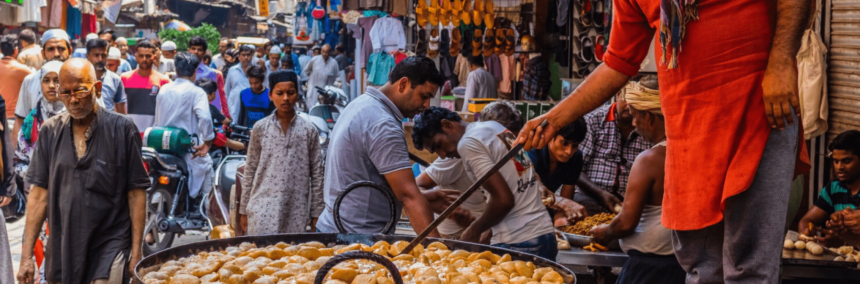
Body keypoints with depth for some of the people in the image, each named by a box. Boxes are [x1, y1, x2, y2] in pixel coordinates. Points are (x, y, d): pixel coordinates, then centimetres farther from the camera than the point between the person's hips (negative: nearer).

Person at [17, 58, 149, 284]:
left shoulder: (122, 129, -6)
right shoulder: (50, 132, 4)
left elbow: (136, 193, -5)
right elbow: (39, 194, 4)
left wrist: (136, 252, -7)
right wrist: (26, 256, 1)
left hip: (110, 246, -3)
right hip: (62, 249, 3)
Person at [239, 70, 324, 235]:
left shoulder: (308, 130, 5)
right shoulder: (260, 128, 6)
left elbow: (317, 174, 6)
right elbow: (250, 171, 8)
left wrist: (316, 214, 3)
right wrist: (244, 210, 7)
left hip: (296, 213, 0)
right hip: (263, 210, 0)